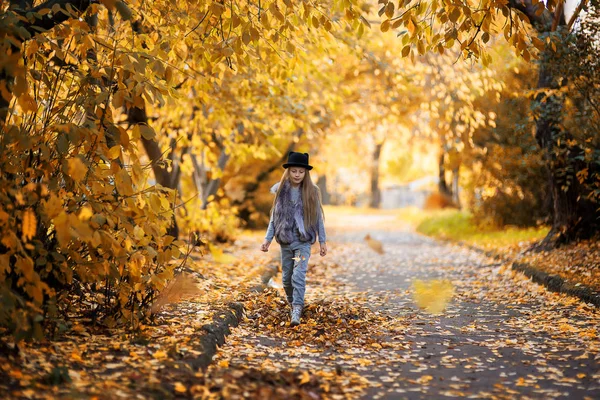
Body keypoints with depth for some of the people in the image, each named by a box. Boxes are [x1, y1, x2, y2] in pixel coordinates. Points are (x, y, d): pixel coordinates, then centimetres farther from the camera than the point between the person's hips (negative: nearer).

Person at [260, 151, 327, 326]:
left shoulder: (311, 191, -2)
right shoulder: (281, 190, 2)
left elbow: (318, 218, 2)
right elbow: (274, 217, 7)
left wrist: (323, 241, 2)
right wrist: (268, 238, 2)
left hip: (303, 241, -3)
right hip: (285, 240, 3)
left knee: (299, 275, -16)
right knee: (287, 277, 10)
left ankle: (296, 312, -19)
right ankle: (292, 304, 34)